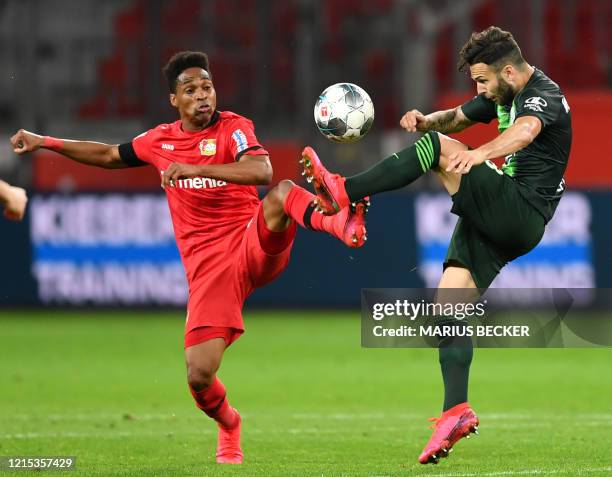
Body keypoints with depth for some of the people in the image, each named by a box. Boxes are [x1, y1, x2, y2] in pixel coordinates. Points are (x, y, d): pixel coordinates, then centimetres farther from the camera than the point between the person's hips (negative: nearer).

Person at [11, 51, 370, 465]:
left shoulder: (232, 127, -2)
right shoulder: (160, 141, 12)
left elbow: (261, 171, -23)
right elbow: (108, 155, 32)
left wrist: (195, 168, -32)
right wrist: (44, 142, 31)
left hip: (256, 244, -3)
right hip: (208, 267, 3)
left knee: (281, 194, -35)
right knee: (200, 376, -9)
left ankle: (339, 222, -61)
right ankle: (228, 425, 22)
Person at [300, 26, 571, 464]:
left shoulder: (544, 96, -13)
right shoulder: (503, 94, 16)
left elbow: (524, 132, -36)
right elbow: (457, 118, 28)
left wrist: (478, 154, -55)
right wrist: (428, 120, 3)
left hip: (522, 216, -9)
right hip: (494, 222, 9)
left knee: (439, 147, -21)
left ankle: (344, 193, -22)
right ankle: (456, 411, -9)